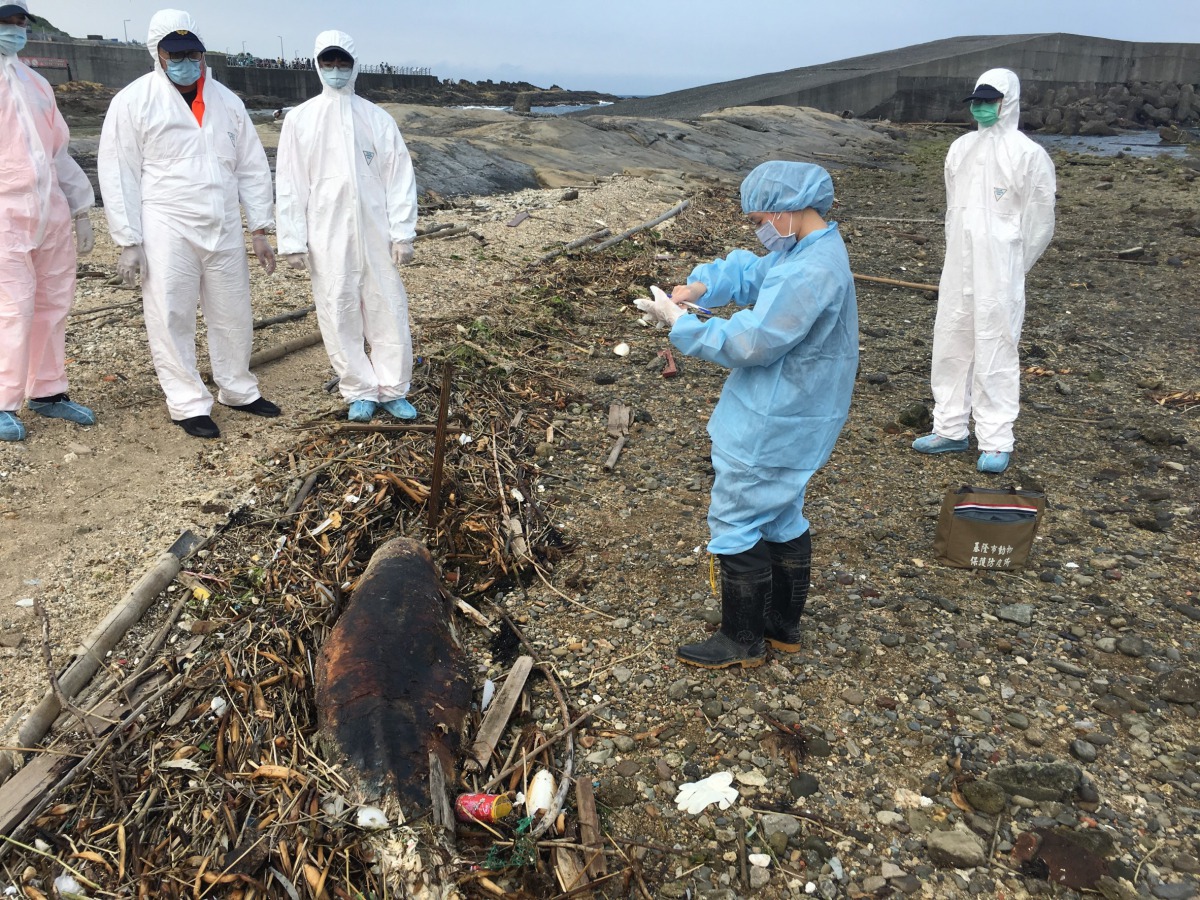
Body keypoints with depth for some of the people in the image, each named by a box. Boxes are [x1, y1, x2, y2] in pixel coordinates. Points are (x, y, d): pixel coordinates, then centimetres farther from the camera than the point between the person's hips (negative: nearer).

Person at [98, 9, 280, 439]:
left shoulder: (227, 101, 8)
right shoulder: (134, 101, -4)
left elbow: (252, 168, 11)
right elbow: (119, 175, -5)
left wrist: (260, 229, 7)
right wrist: (129, 242, -9)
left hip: (224, 229, 4)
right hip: (167, 231, -4)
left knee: (233, 315, 12)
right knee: (171, 320, 0)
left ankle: (238, 389, 29)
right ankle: (188, 404, 12)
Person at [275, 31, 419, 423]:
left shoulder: (379, 119, 5)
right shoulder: (299, 119, 3)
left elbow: (400, 177, 3)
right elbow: (289, 182, 2)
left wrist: (403, 233, -3)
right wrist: (293, 240, -3)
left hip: (375, 233, 1)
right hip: (328, 235, 0)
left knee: (389, 311, 2)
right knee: (339, 316, 3)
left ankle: (392, 390, 14)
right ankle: (361, 391, 15)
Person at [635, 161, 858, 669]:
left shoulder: (810, 273, -27)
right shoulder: (807, 251, 6)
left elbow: (750, 342, -27)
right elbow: (748, 273, 15)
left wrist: (679, 322, -17)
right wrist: (701, 285, -5)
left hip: (770, 430, -10)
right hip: (794, 419, 10)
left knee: (736, 525, 2)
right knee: (781, 519, 21)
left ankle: (742, 642, 16)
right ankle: (783, 625, 35)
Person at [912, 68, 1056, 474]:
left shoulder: (1028, 154, -8)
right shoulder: (961, 148, 10)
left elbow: (1039, 220, -4)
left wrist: (1011, 268, 0)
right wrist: (958, 257, 12)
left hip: (998, 271, -6)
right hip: (958, 268, 6)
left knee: (995, 351, -3)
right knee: (950, 345, 10)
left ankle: (996, 441, 4)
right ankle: (951, 429, 22)